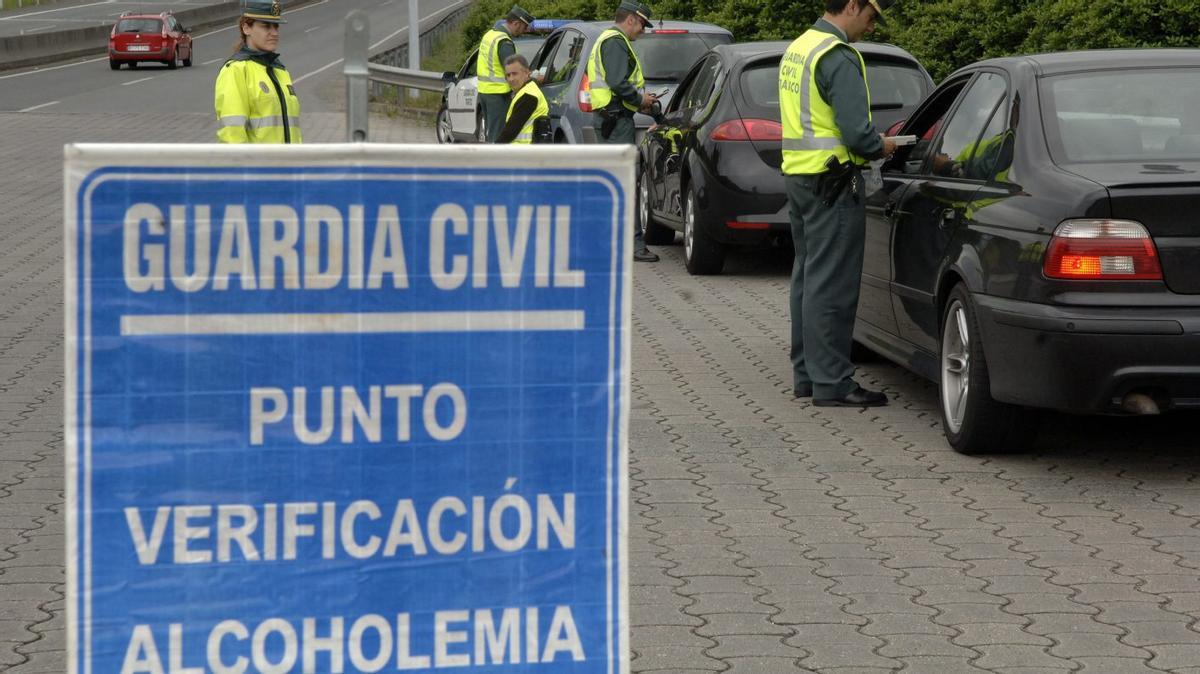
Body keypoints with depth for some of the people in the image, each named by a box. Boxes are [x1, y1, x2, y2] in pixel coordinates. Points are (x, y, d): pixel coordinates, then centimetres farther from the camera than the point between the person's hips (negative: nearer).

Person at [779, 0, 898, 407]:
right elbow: (857, 133, -22)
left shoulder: (798, 49, 14)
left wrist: (870, 142, 14)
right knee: (832, 283, -6)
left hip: (797, 173, 10)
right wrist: (882, 147, -1)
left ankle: (806, 374, 21)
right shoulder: (839, 57, -17)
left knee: (808, 277, 15)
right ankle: (831, 383, -4)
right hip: (832, 181, -10)